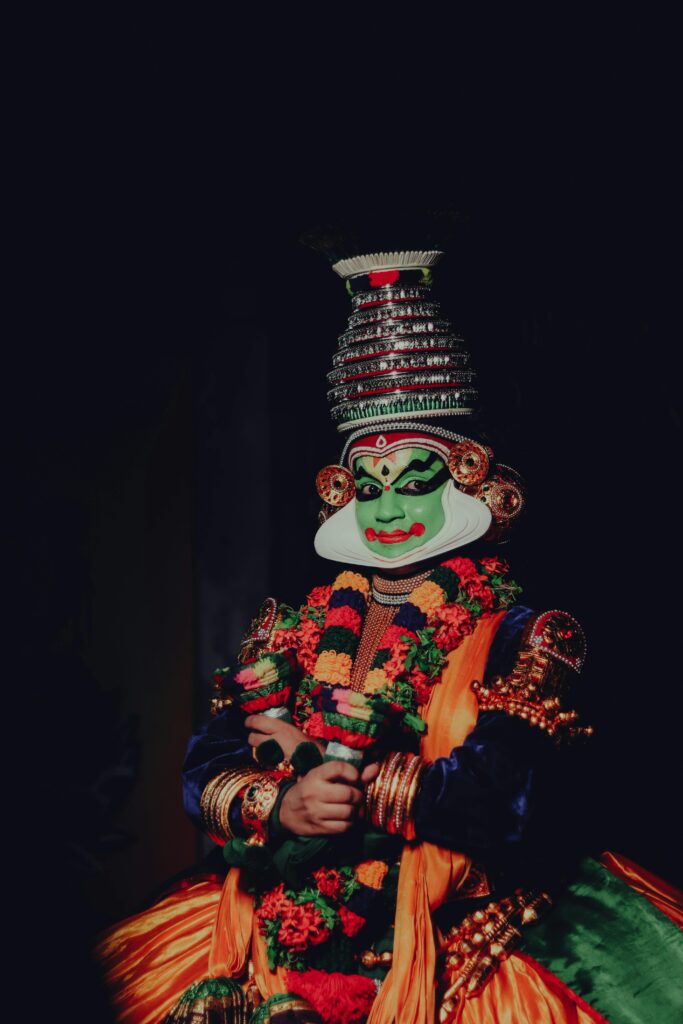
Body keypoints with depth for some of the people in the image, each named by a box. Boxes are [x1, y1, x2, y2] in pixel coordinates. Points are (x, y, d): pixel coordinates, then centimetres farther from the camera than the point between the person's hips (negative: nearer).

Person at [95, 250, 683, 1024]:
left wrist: (317, 759, -7)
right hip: (279, 951, 3)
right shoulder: (294, 632, 12)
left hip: (448, 955, -3)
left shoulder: (521, 640, 0)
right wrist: (280, 805, -16)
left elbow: (502, 799, -15)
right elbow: (205, 773, 6)